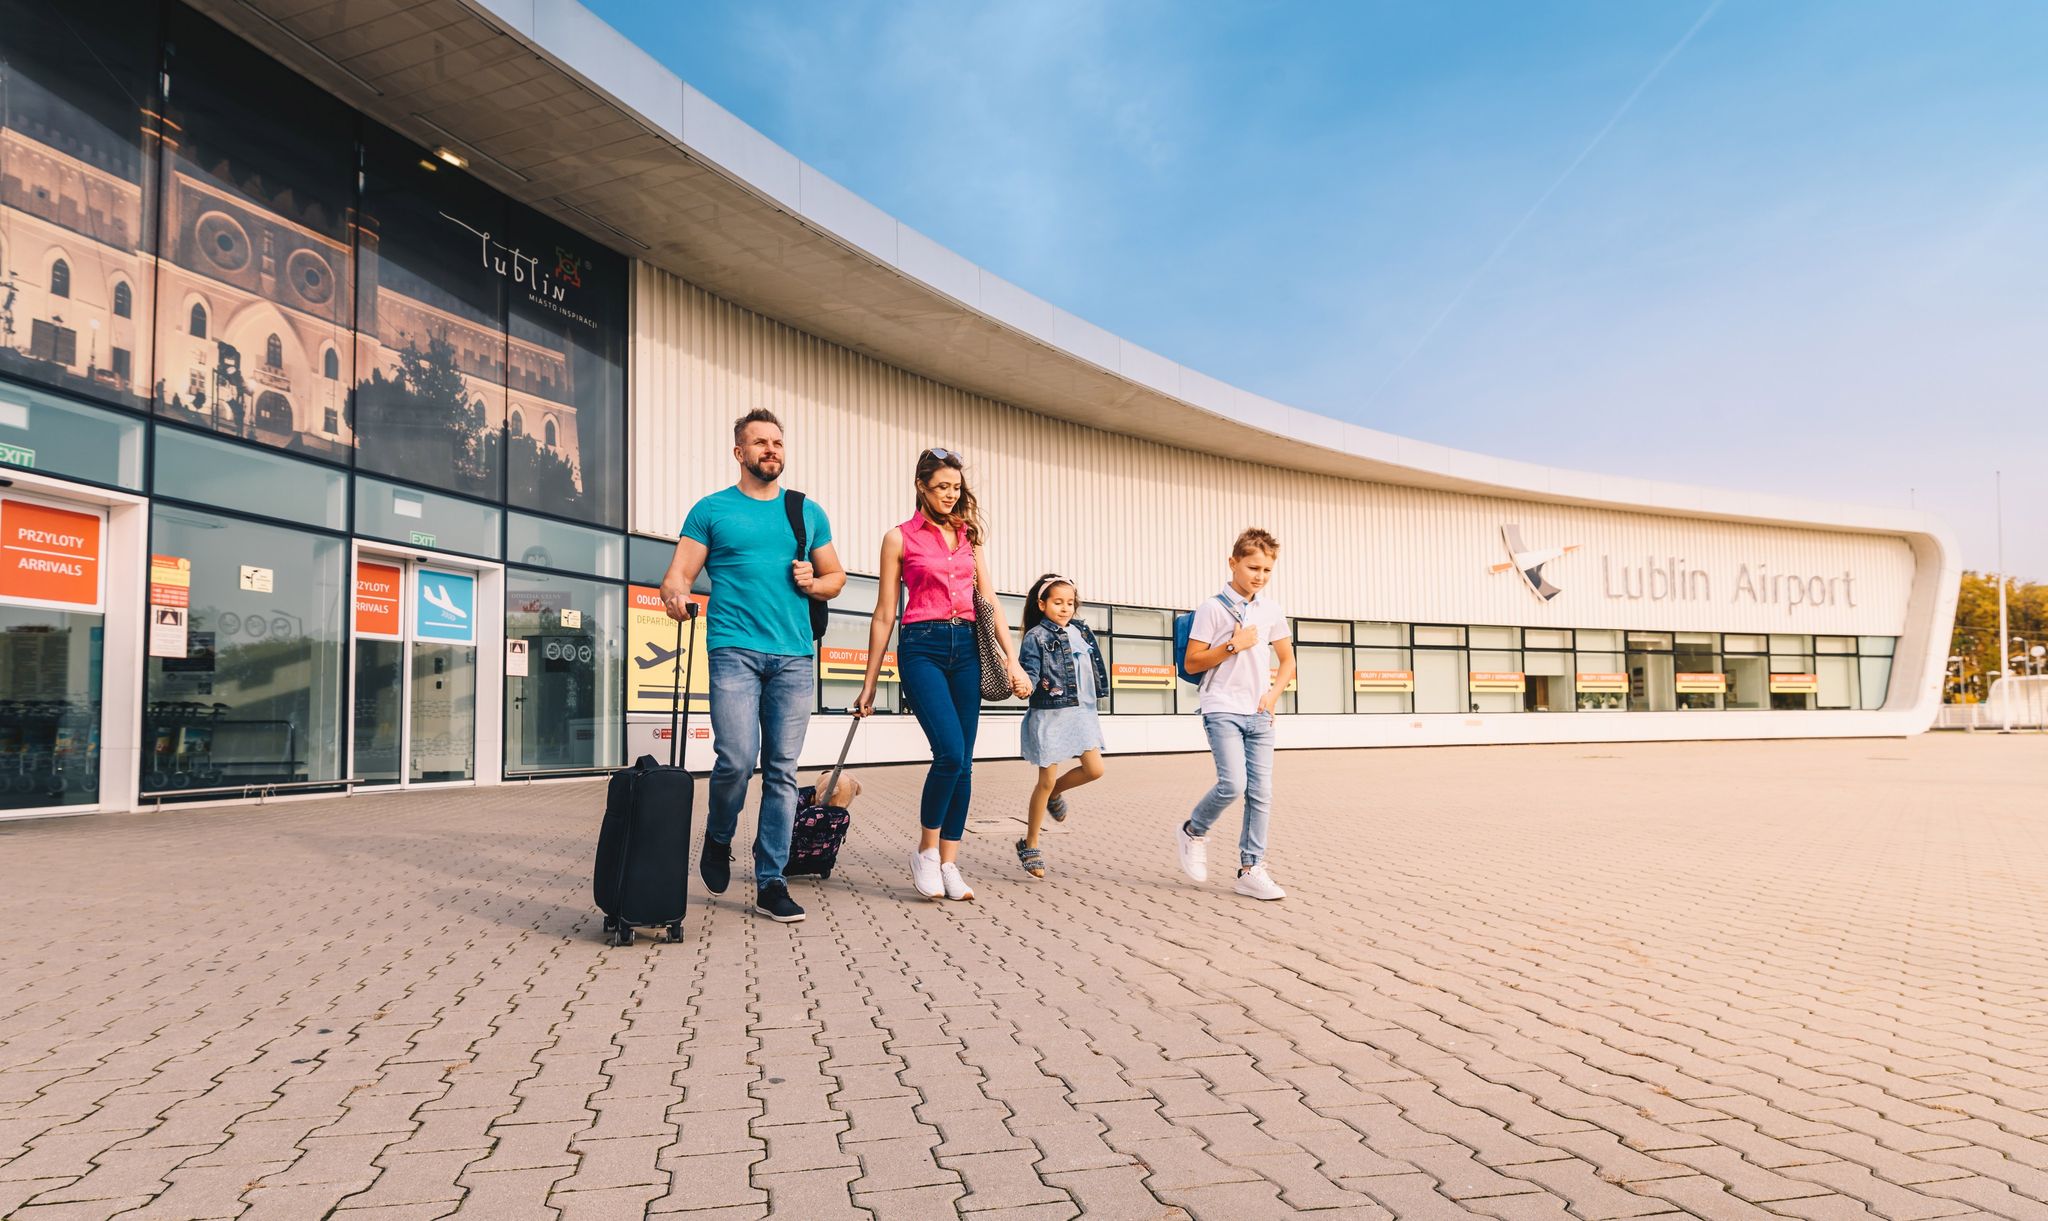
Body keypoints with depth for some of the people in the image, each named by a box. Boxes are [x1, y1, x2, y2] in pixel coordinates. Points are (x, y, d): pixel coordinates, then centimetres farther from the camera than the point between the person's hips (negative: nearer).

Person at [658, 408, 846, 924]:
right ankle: (718, 840, 18)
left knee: (782, 771, 1)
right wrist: (675, 593, -22)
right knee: (737, 760, -13)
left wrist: (813, 583, 2)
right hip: (734, 650, -3)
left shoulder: (808, 513, 17)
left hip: (794, 655, 3)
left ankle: (770, 882, 9)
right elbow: (678, 575, 2)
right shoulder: (712, 510, 9)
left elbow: (836, 577, 24)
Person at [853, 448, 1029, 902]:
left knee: (962, 761, 1)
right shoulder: (900, 538, 4)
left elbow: (989, 601, 13)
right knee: (950, 752, -18)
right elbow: (884, 614, 5)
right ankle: (926, 851, 2)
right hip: (922, 647, -4)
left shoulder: (970, 536, 16)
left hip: (967, 647, 4)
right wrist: (870, 683, 5)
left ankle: (949, 864, 10)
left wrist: (1012, 660, 3)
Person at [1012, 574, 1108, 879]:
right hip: (1049, 714, -6)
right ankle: (1029, 845, 13)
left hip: (1081, 711, 6)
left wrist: (1095, 698, 21)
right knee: (1046, 780, -1)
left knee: (1095, 769, -4)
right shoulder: (1036, 637, -8)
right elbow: (1029, 673, -14)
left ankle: (1055, 793, 28)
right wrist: (1024, 684, -34)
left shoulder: (1082, 632, 10)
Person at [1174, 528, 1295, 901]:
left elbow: (1287, 661, 18)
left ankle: (1251, 870, 9)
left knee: (1261, 793, 1)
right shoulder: (1212, 609, -4)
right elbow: (1192, 663, -5)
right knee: (1233, 784, -18)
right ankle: (1192, 832, 9)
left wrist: (1274, 693, 2)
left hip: (1259, 714, 5)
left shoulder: (1272, 609, 10)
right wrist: (1233, 646, -15)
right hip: (1223, 710, -5)